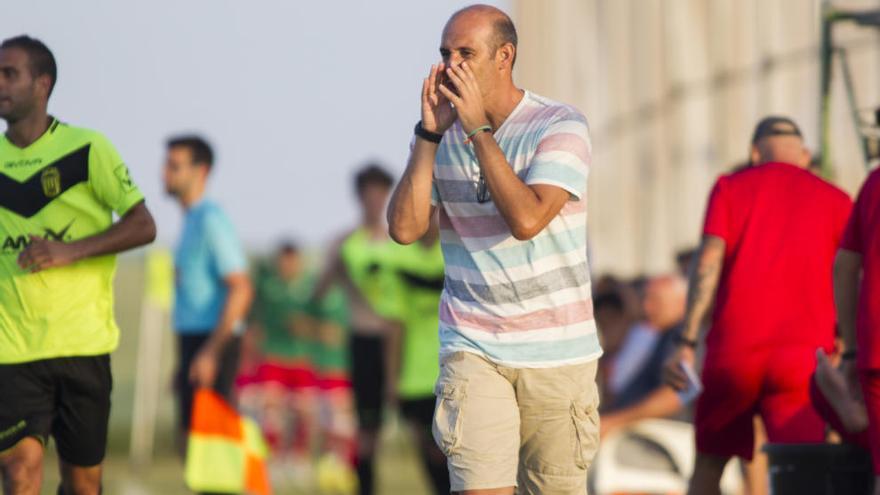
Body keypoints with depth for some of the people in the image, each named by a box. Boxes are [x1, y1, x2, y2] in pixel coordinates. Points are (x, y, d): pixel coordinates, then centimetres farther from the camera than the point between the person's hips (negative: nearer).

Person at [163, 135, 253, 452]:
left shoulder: (210, 219, -11)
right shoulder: (191, 220, 18)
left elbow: (240, 289, -19)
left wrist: (210, 352, -23)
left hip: (212, 342, -10)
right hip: (192, 340, 10)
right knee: (188, 438, 10)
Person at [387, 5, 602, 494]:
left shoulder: (561, 126, -7)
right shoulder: (441, 134, 4)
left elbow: (526, 220, -22)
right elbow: (404, 228, -8)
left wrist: (478, 128, -20)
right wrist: (429, 133, -13)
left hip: (556, 352, -1)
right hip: (474, 348, 1)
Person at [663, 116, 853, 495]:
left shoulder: (731, 187, 10)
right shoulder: (835, 200, 11)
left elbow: (708, 262, -2)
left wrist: (686, 342, -5)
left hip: (733, 348, 0)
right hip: (804, 355, 0)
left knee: (709, 462, 17)